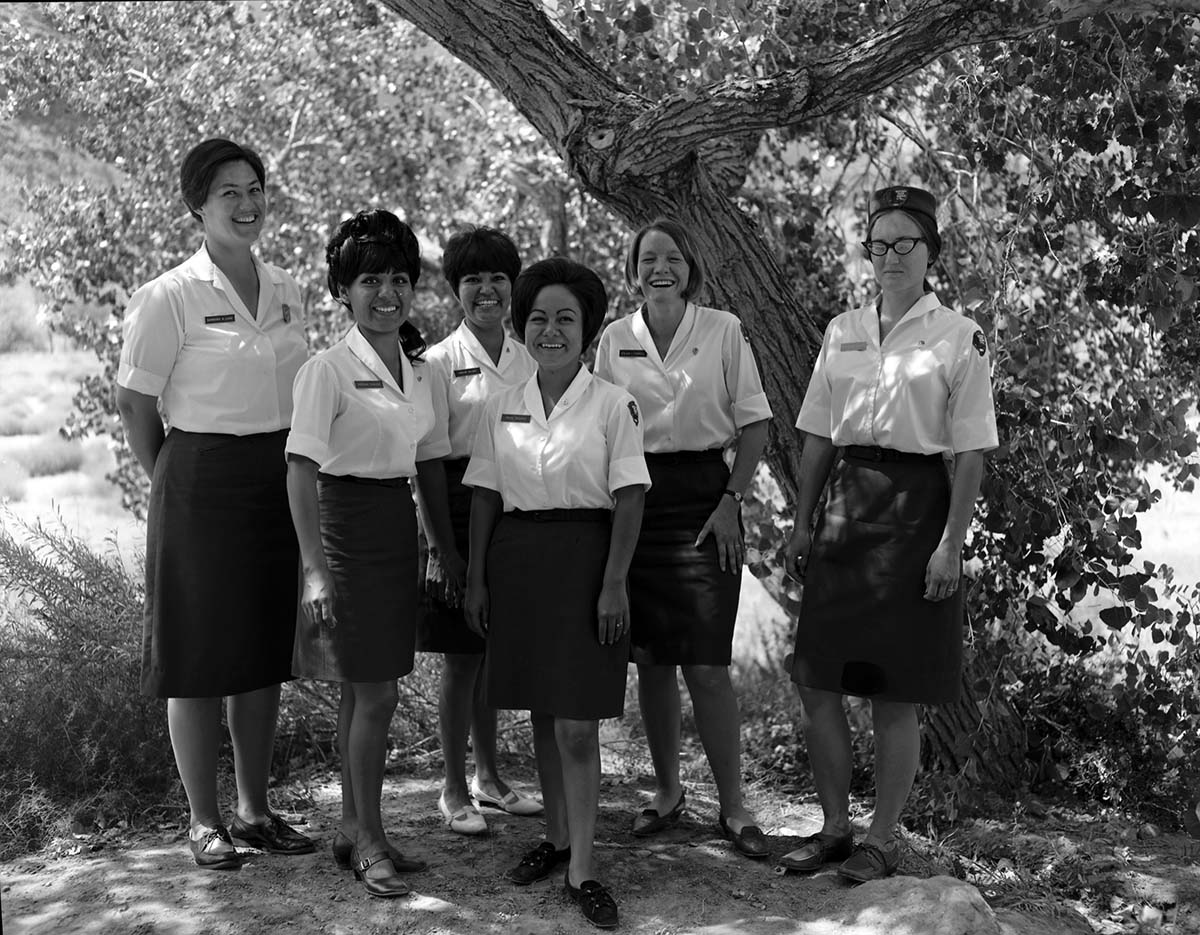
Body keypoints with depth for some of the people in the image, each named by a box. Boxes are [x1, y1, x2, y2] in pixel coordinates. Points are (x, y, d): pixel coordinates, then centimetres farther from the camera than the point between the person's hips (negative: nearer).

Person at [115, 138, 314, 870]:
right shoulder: (170, 298, -10)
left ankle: (256, 809, 25)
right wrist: (176, 481, 1)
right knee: (200, 657, 3)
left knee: (265, 650, 12)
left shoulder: (286, 290, 7)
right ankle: (204, 820, 16)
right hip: (203, 486, -5)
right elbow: (135, 403, -5)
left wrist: (293, 473, 11)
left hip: (280, 481, 6)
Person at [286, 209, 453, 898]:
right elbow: (301, 471, -15)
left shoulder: (420, 370, 9)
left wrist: (449, 548, 15)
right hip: (348, 523, -7)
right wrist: (316, 568, -20)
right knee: (375, 693, -5)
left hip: (400, 525, 7)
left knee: (365, 690, 13)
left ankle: (355, 830, 23)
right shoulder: (329, 369, -12)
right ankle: (369, 840, 7)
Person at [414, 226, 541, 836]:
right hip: (462, 509, -4)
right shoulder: (441, 361, -5)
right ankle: (454, 789, 12)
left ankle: (488, 776, 26)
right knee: (462, 658, 1)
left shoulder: (527, 361, 9)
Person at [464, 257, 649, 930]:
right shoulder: (502, 407, 8)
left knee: (578, 723, -6)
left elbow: (629, 499, -7)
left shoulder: (613, 404, -5)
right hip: (516, 559, 4)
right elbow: (485, 497, 10)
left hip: (584, 559, -4)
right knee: (542, 713, 13)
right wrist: (476, 578, 6)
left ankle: (582, 869, 1)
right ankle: (557, 838, 28)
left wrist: (614, 584, -13)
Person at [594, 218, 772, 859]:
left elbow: (755, 425, 1)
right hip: (634, 500, 3)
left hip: (704, 498, -3)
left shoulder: (723, 331, -1)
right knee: (651, 662, 8)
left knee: (705, 666, -6)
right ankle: (667, 791, 24)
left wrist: (730, 502, -9)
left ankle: (733, 806, 6)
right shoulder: (614, 339, 6)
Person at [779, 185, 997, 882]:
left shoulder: (960, 338, -3)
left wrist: (952, 544, -12)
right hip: (846, 506, 5)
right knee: (817, 684, 5)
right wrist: (802, 525, 8)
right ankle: (835, 826, 20)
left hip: (915, 505, -5)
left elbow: (972, 455, -6)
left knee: (896, 695, 1)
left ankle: (884, 838, 15)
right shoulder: (842, 332, 11)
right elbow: (817, 438, 13)